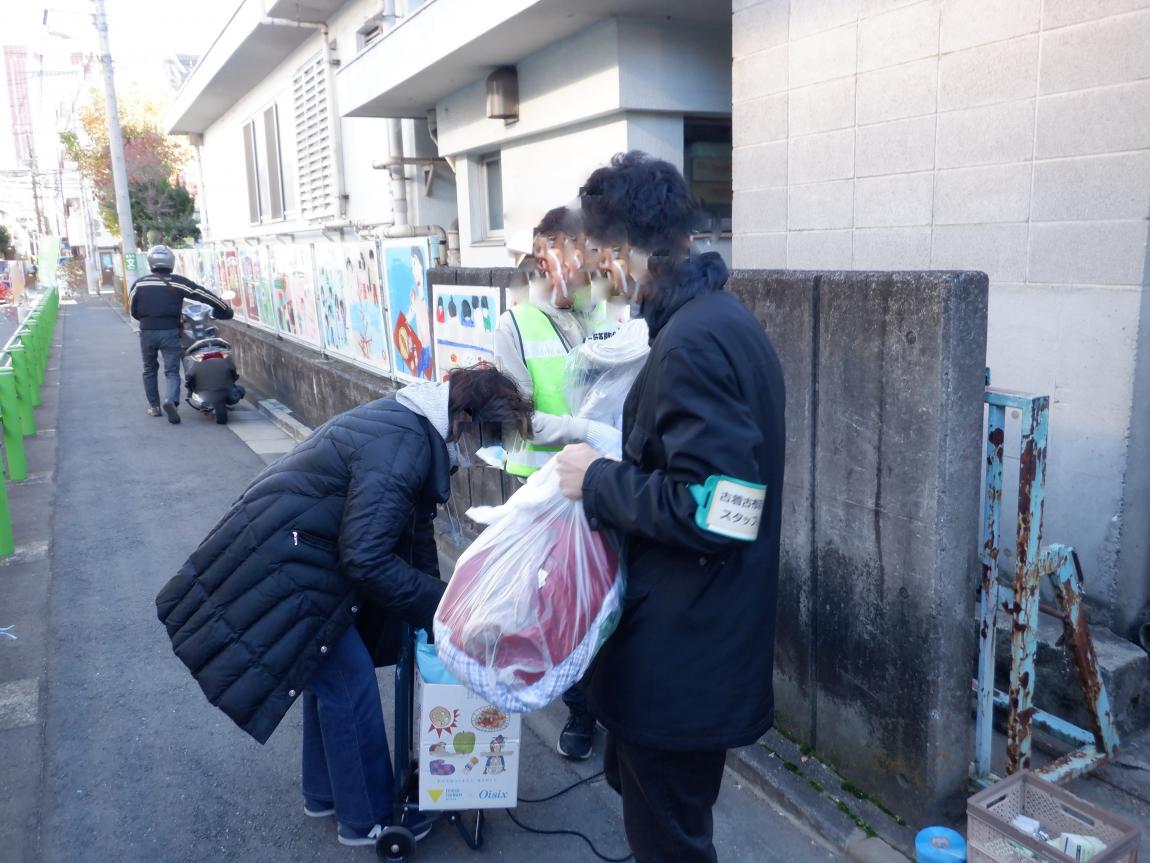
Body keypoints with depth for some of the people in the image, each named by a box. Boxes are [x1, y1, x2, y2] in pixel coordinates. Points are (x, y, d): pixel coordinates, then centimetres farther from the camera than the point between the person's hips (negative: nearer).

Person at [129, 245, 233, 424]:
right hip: (170, 332, -2)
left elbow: (133, 310, 10)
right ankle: (171, 401, -25)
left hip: (147, 332, 2)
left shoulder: (139, 283, 4)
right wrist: (226, 310, 6)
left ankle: (154, 406, 22)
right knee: (172, 371, -1)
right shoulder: (177, 282, -3)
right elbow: (204, 294, -3)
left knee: (150, 370, 19)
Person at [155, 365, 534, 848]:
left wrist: (435, 602, 10)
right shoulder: (398, 448, -28)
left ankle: (326, 793, 39)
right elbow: (366, 559, -28)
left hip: (298, 553, 10)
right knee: (350, 686, 0)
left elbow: (415, 531, 11)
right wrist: (439, 603, -17)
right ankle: (369, 819, 19)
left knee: (332, 671, 20)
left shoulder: (412, 428, 4)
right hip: (280, 566, -10)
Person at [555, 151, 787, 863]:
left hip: (684, 655, -10)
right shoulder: (725, 317, 8)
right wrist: (609, 459, 9)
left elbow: (706, 509, -29)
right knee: (648, 790, 27)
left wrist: (598, 480, -17)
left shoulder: (693, 339, -24)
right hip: (710, 637, 10)